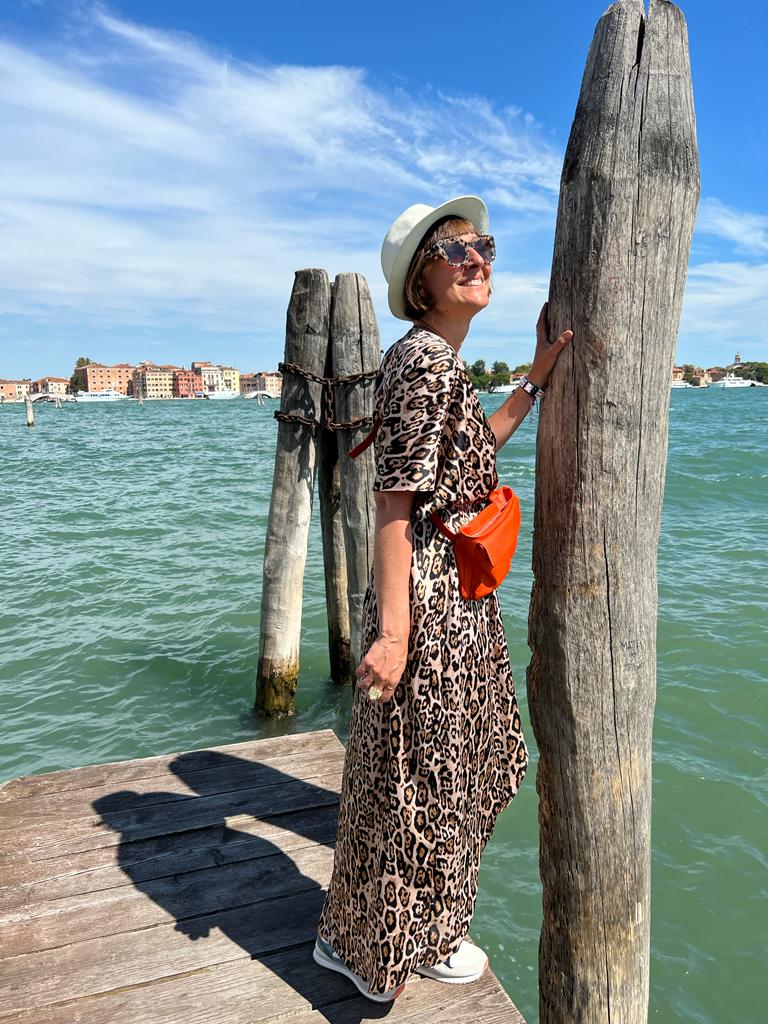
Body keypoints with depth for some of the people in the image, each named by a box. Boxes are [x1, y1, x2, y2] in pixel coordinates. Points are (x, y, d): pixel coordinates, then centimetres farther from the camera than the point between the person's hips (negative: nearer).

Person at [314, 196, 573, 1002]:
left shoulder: (442, 361, 12)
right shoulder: (422, 361, -17)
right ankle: (406, 944, 35)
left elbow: (479, 443, 25)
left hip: (457, 597, 11)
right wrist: (392, 630, -25)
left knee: (446, 765, 23)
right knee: (420, 770, 7)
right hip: (429, 598, -11)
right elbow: (396, 499, -22)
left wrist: (537, 375, 18)